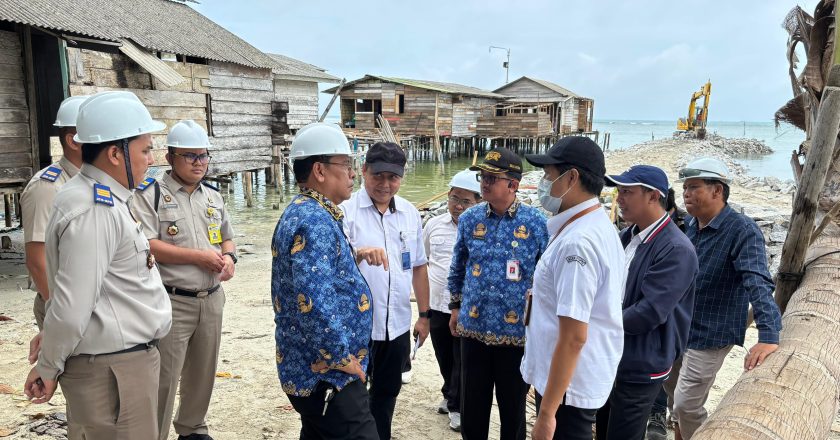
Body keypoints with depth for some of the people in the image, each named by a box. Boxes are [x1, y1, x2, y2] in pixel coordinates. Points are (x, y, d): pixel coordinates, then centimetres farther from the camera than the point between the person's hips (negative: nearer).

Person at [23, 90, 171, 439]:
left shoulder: (103, 200, 11)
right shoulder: (94, 211, -22)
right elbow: (70, 307, -24)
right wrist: (48, 369, -10)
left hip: (125, 359, 9)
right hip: (111, 370, -9)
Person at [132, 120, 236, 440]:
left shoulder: (213, 194, 12)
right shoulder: (150, 194, -8)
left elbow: (226, 236, 20)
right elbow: (146, 245, -17)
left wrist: (228, 256, -3)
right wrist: (198, 256, -18)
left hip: (211, 299, 6)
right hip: (171, 302, -6)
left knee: (203, 372, 17)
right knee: (164, 378, -1)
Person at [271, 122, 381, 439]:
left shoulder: (305, 212, 11)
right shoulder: (315, 221, -22)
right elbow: (314, 302, -31)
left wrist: (356, 255, 7)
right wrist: (342, 359, -19)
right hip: (326, 374, -11)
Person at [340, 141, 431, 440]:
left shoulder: (410, 213, 6)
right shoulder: (345, 209, -10)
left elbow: (418, 267, 12)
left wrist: (424, 315, 13)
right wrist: (359, 253, -42)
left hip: (398, 325, 5)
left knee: (387, 392, 19)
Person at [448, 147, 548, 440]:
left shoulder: (536, 222, -9)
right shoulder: (469, 219, 1)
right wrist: (456, 307, 16)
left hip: (517, 331, -2)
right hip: (473, 327, 3)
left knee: (513, 408, 14)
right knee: (472, 406, 16)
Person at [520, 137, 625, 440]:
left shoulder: (577, 242, -25)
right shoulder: (598, 225, 7)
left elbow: (573, 337, -27)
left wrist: (547, 412, -22)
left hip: (568, 386, -9)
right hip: (581, 379, 9)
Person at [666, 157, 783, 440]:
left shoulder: (742, 231, -21)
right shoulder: (689, 224, 0)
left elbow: (758, 284, -32)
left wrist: (768, 336, -43)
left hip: (710, 334, -7)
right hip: (677, 327, 7)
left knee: (686, 405, -1)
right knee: (672, 388, 24)